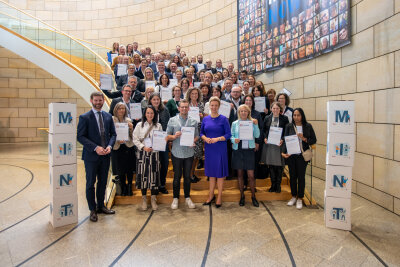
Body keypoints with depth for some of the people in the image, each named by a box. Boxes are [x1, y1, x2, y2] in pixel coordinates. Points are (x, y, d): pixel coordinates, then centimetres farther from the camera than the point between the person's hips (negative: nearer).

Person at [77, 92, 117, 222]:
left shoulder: (108, 116, 8)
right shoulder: (84, 117, -6)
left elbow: (113, 134, 10)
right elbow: (80, 136, -10)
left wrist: (109, 146, -8)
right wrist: (96, 148, -19)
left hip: (105, 155, 4)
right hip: (91, 155, -4)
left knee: (103, 182, 14)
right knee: (91, 183, 6)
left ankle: (101, 206, 30)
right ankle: (93, 210, 21)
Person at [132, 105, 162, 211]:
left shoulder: (158, 126, 7)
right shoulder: (139, 125, 5)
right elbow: (135, 139, 1)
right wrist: (143, 147, -12)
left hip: (154, 153, 1)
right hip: (142, 154, 0)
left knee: (154, 175, 2)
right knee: (143, 175, 2)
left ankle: (153, 199, 15)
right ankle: (144, 198, 18)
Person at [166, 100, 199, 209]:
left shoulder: (193, 121, 7)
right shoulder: (172, 120, 3)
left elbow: (197, 136, 9)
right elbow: (167, 136, 2)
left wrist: (193, 141, -12)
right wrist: (174, 136, -18)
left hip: (189, 153, 2)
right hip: (176, 153, -1)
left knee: (187, 176, 11)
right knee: (177, 176, 7)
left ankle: (187, 197, 26)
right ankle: (175, 198, 22)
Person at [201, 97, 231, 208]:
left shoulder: (223, 119, -4)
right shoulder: (205, 119, 7)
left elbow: (228, 134, -7)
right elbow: (201, 132, 10)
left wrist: (217, 139, -19)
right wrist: (205, 138, -11)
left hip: (220, 148, -3)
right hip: (209, 148, 4)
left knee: (220, 172, 3)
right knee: (211, 172, 12)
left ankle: (219, 197, 16)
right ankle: (211, 195, 25)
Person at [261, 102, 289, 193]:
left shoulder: (284, 119, 1)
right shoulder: (267, 118, 9)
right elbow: (263, 130, 13)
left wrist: (282, 140, -15)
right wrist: (265, 138, -4)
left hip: (279, 145, -2)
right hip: (269, 144, 2)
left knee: (279, 166, 3)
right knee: (271, 166, 8)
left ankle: (278, 185, 17)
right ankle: (273, 185, 20)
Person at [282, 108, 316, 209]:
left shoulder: (308, 126, 1)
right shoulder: (289, 126, 2)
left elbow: (314, 140, 4)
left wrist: (304, 139, -15)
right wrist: (284, 152, -14)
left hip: (302, 155, -1)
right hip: (291, 155, 1)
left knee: (301, 176, 3)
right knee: (292, 176, 9)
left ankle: (300, 198, 17)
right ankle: (294, 196, 26)